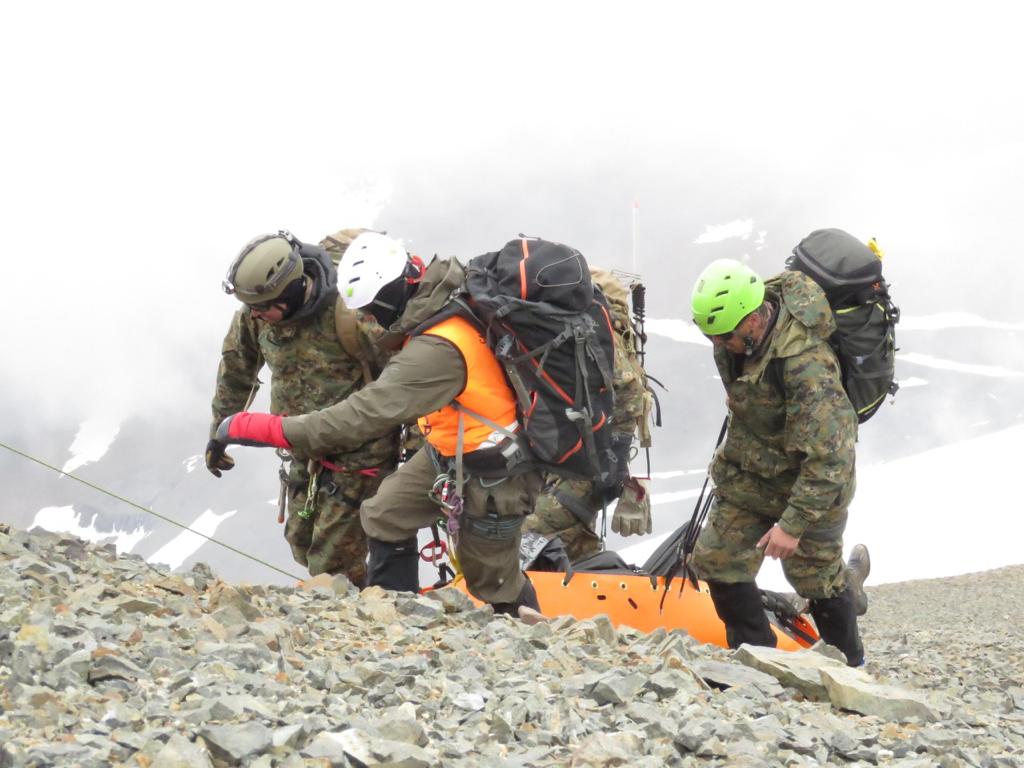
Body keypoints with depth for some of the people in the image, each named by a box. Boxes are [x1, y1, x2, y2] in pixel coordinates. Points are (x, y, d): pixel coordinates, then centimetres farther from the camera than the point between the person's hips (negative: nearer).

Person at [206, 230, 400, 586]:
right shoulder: (253, 315, -10)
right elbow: (235, 373, 10)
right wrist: (219, 433, 18)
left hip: (358, 452, -7)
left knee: (332, 563, -6)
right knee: (302, 544, 17)